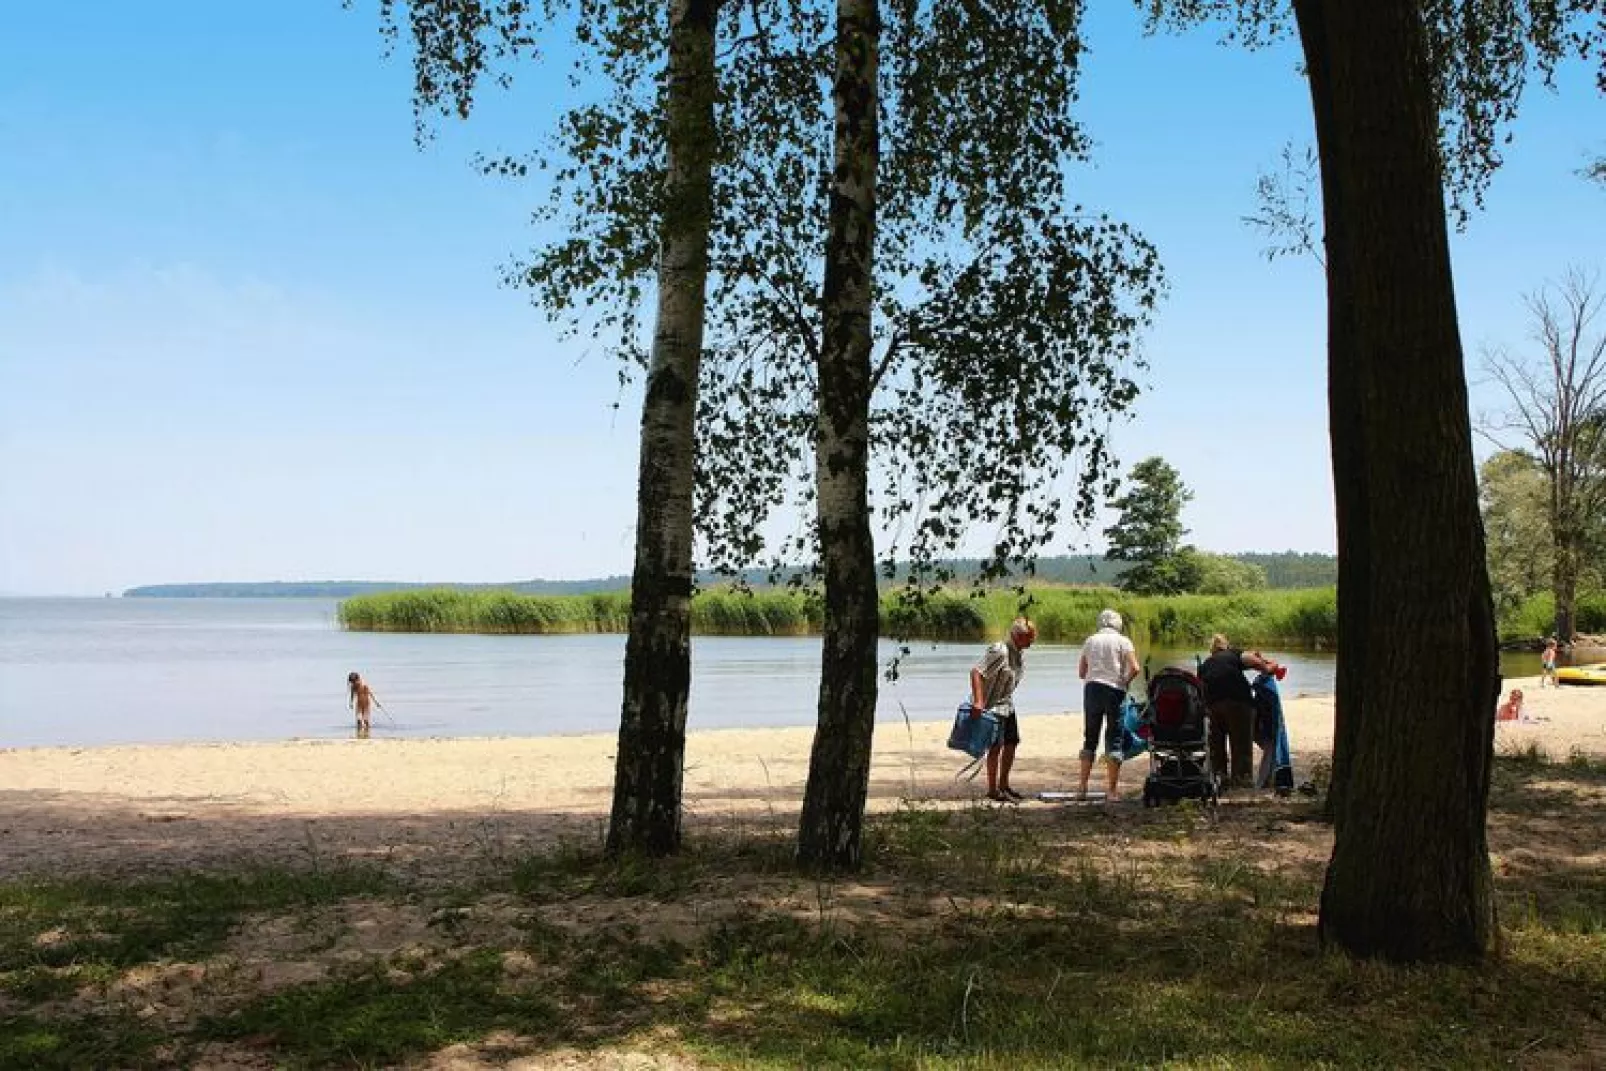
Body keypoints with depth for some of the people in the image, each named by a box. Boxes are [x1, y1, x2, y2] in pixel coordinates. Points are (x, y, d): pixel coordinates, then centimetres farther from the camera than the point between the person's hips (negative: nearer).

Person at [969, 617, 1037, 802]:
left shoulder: (1019, 655, 8)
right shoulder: (999, 651, -21)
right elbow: (976, 672, -27)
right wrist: (978, 702, -34)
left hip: (1007, 705, 9)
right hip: (991, 705, -9)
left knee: (1011, 744, 11)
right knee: (996, 746, -9)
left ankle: (1003, 785, 23)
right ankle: (993, 790, -2)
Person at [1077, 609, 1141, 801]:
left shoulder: (1090, 640, 11)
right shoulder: (1123, 641, 1)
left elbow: (1081, 672, 12)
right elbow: (1134, 668, -11)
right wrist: (1125, 682, 5)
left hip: (1092, 689, 3)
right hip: (1115, 691, -3)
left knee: (1090, 737, 11)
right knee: (1114, 738, 2)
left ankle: (1083, 785, 9)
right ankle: (1112, 788, 0)